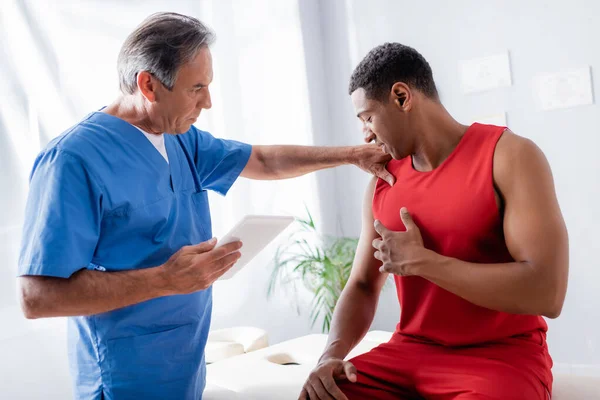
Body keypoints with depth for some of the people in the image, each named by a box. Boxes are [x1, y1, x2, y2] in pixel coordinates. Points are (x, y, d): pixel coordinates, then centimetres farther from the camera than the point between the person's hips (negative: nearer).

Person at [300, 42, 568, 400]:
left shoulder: (510, 155, -10)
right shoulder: (382, 182, 7)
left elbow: (546, 293, -20)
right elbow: (362, 285, 9)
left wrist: (419, 261, -17)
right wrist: (332, 354, -11)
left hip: (501, 356, -4)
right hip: (409, 351, 5)